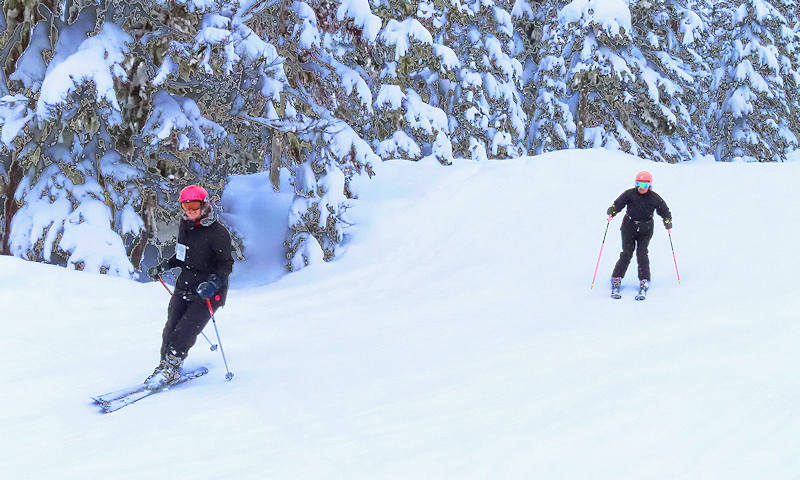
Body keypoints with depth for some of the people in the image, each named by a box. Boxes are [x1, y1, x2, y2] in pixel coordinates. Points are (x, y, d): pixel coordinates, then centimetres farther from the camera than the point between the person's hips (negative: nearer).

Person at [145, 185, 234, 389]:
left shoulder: (218, 233, -15)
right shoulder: (185, 225, 6)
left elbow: (226, 264, -11)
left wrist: (214, 282, -27)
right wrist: (164, 266, 10)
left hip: (208, 292, -6)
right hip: (185, 286, 6)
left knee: (185, 332, -13)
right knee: (170, 329, 0)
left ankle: (171, 367, -1)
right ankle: (165, 364, 14)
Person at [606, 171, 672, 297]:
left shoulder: (654, 198, -2)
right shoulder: (629, 194, -4)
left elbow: (664, 210, 4)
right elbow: (618, 203, -8)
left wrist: (667, 221, -14)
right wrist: (612, 211, -29)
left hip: (645, 231, 0)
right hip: (629, 228, 0)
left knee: (642, 254, -10)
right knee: (626, 254, -6)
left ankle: (644, 281, -4)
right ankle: (616, 279, 0)